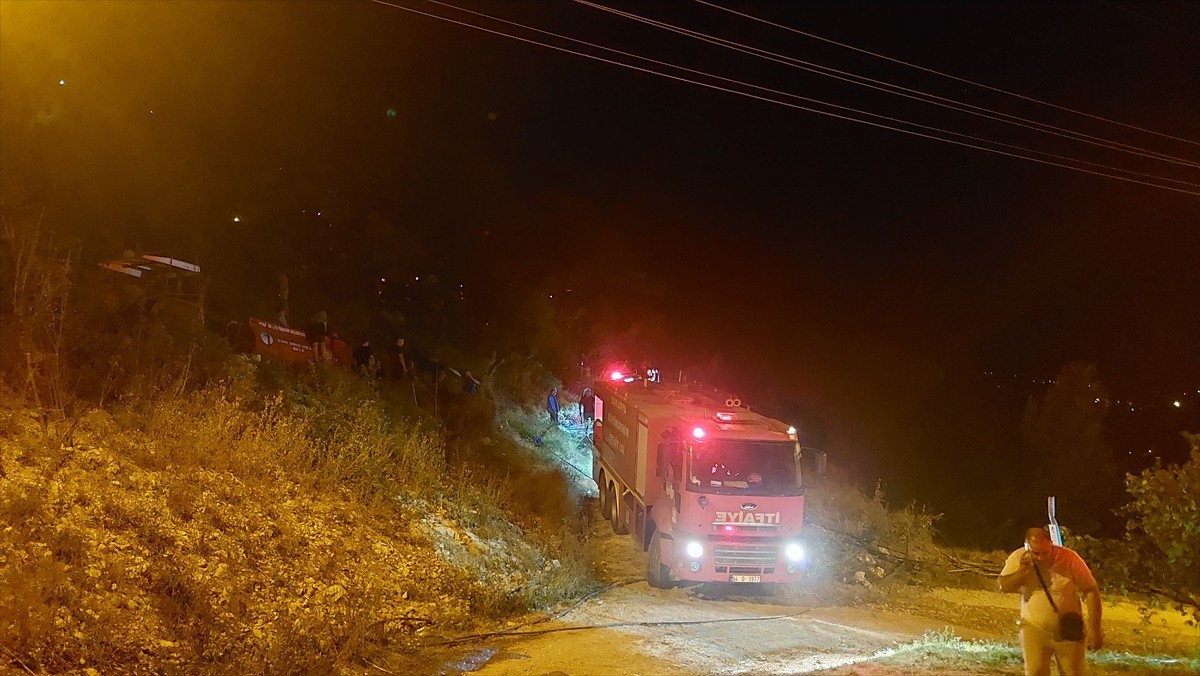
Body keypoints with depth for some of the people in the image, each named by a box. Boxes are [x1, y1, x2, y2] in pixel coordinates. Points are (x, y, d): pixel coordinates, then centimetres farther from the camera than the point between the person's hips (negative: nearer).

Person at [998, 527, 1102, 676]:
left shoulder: (1069, 558, -17)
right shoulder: (1018, 557, -10)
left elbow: (1091, 591, -10)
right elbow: (1003, 586, -7)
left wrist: (1094, 629, -11)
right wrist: (1021, 571, -25)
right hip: (1034, 629, 1)